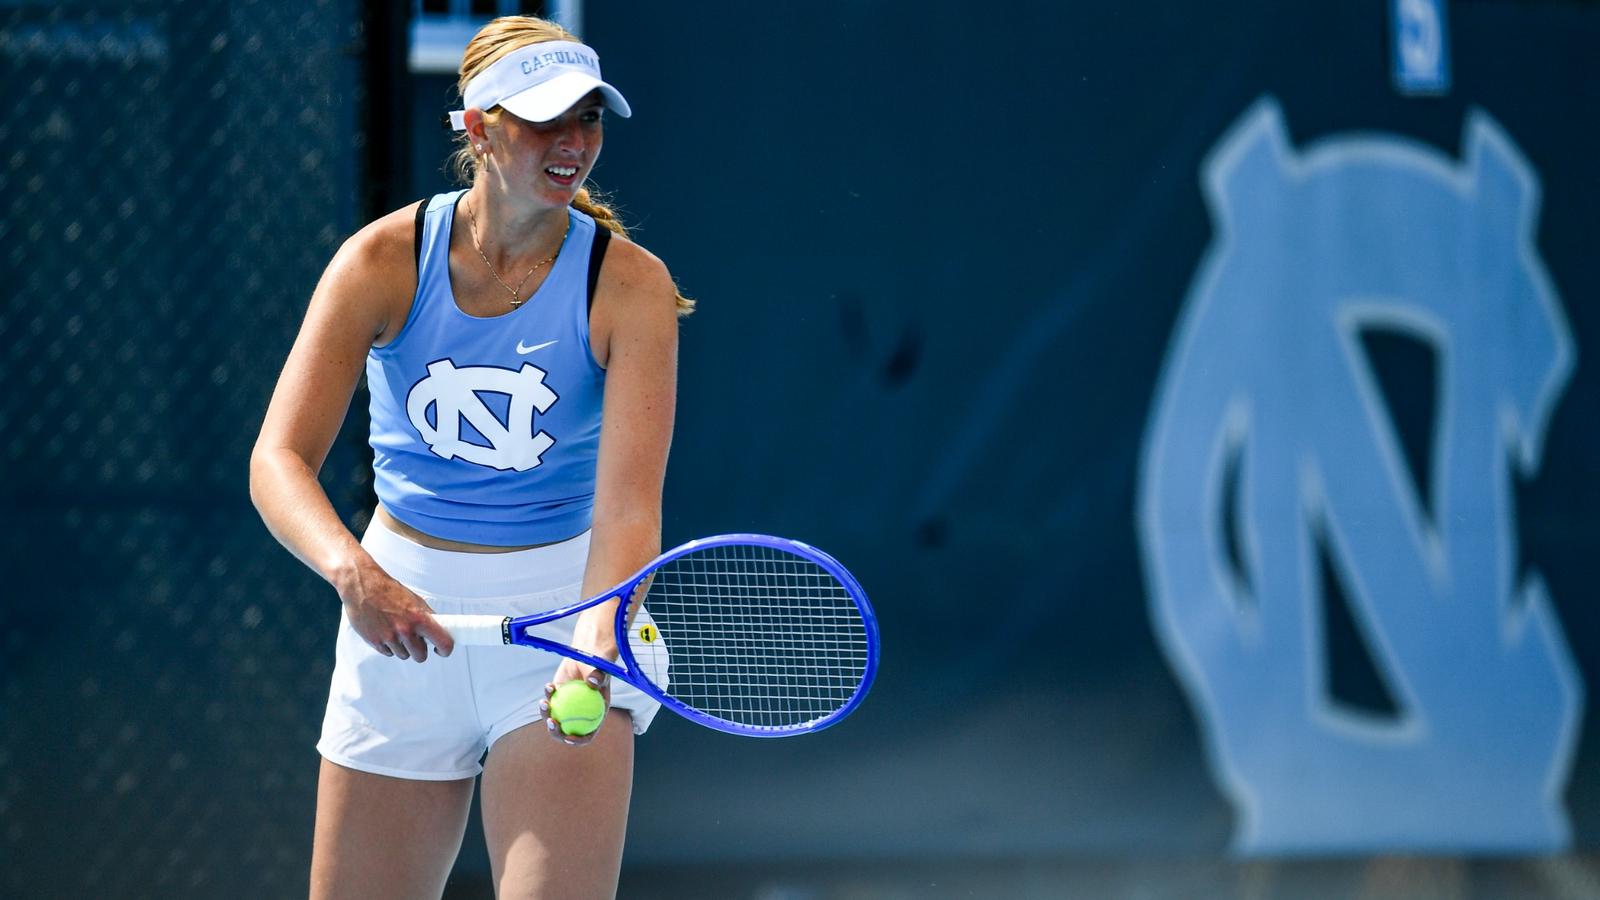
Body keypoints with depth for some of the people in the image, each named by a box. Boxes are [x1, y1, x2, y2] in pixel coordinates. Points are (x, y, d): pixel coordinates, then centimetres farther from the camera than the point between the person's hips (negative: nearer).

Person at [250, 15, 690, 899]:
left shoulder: (629, 285, -12)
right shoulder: (384, 262, -9)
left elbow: (629, 500, -20)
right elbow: (278, 460, -16)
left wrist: (596, 637, -39)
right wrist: (354, 573, -36)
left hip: (561, 606, -2)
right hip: (402, 610, 2)